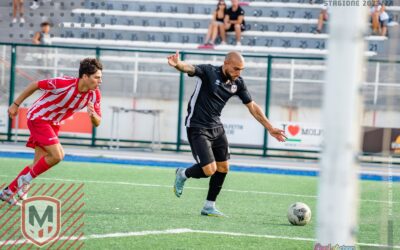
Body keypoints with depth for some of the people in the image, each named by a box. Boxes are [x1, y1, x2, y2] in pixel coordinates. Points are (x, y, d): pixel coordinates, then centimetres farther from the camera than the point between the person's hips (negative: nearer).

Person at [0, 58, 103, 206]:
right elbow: (35, 85, -16)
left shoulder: (95, 95, -12)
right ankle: (25, 180, -2)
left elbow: (97, 123, -4)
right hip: (38, 117, -7)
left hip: (53, 124, 7)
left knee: (39, 163, 5)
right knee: (57, 155, -20)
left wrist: (93, 115, -29)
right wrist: (16, 104, -8)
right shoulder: (63, 84, -29)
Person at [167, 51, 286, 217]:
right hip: (197, 128, -7)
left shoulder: (238, 83, 0)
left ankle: (209, 207, 23)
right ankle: (183, 174, 17)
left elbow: (252, 106, 10)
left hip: (216, 128, 7)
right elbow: (189, 69, -37)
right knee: (209, 170, -14)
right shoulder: (208, 72, -18)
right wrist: (177, 64, -61)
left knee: (223, 168, 8)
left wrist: (270, 128, 12)